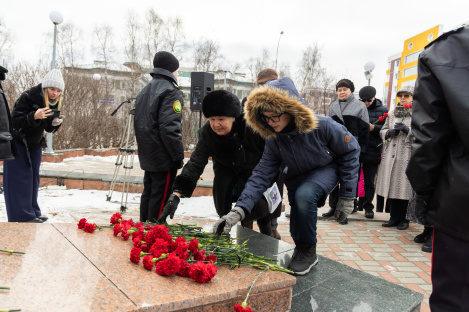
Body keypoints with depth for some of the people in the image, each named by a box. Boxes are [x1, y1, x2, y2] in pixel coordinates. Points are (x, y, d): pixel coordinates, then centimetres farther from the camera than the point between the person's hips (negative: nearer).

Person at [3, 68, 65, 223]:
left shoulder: (55, 103, -1)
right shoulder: (28, 97, -21)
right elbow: (14, 121, -23)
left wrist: (56, 123, -18)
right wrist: (34, 116, -39)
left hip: (35, 145, 6)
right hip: (18, 144, -6)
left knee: (33, 177, 9)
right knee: (21, 178, -6)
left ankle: (33, 212, 18)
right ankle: (24, 216, -2)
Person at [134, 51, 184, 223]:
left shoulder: (144, 91, 17)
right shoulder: (170, 91, -12)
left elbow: (138, 123, 21)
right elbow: (169, 127, -21)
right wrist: (179, 155, -16)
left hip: (147, 156, 9)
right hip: (163, 157, -9)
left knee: (148, 193, 17)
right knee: (160, 197, -2)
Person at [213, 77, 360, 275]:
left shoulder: (323, 126, -30)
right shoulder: (273, 140, -18)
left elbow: (350, 152, -17)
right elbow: (262, 174, -22)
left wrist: (347, 196, -15)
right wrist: (239, 210, -35)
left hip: (327, 170, -4)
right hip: (297, 178, 4)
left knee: (304, 195, -35)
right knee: (298, 231, 5)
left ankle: (308, 252, -13)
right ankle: (301, 248, 42)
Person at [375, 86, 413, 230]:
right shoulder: (392, 113, 18)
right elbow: (383, 131, 20)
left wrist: (407, 130, -17)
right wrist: (390, 132, 0)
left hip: (407, 155, -5)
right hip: (390, 154, 5)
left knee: (404, 187, -2)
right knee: (391, 186, 7)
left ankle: (403, 219, 12)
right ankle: (394, 217, 18)